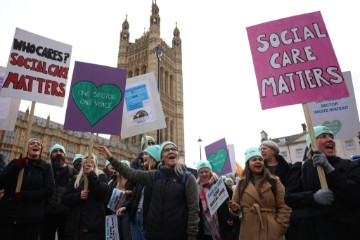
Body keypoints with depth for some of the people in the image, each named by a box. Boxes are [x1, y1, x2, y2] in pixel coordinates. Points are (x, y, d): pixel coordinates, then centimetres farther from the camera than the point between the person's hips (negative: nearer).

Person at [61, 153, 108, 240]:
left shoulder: (101, 176, 6)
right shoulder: (76, 179, 15)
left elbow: (102, 192, -14)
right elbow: (64, 199, 8)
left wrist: (91, 175, -17)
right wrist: (78, 196, -10)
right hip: (76, 224, 3)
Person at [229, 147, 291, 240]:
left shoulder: (274, 181, 2)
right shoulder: (242, 183, 6)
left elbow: (284, 206, -1)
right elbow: (237, 206, 10)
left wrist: (280, 227, -8)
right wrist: (235, 208, -11)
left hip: (272, 232, -1)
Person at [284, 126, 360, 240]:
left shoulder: (349, 166, 6)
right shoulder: (300, 168, 5)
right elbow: (289, 197, -2)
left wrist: (329, 169, -19)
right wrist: (313, 197, -20)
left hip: (344, 230, 1)